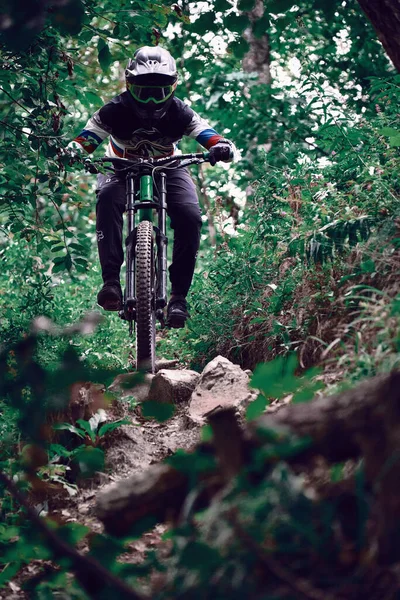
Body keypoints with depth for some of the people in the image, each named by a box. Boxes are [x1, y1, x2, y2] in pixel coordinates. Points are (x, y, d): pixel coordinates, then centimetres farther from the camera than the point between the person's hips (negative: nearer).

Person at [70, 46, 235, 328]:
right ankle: (111, 281, -38)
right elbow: (83, 141, -23)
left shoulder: (178, 112, -20)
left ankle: (179, 295, -17)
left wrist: (221, 147, -50)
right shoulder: (116, 110, -23)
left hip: (168, 168, 1)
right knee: (107, 201, -37)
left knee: (190, 217, -27)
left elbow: (208, 134, -26)